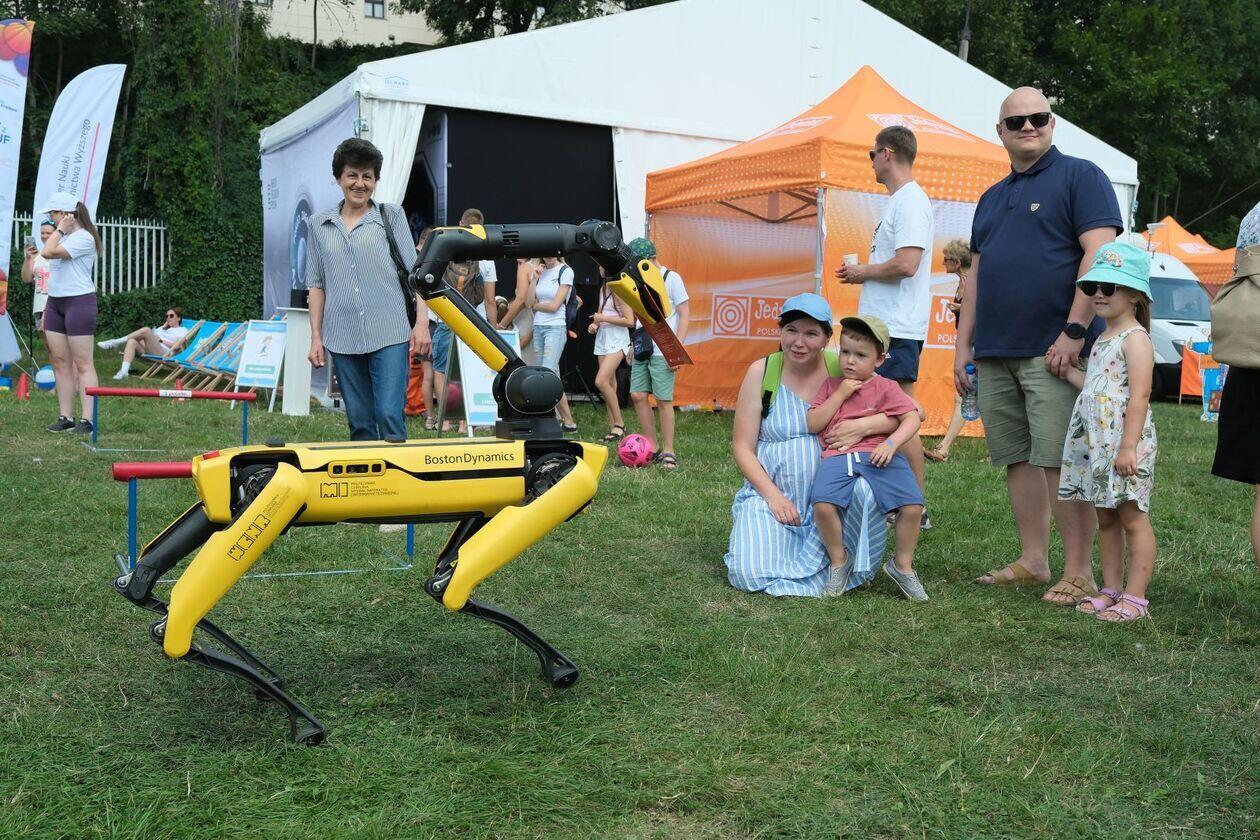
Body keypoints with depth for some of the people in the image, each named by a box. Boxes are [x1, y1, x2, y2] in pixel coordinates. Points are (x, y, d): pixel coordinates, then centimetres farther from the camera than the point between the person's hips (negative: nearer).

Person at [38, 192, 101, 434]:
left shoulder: (83, 238, -11)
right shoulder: (62, 237, 18)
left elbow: (47, 252, -22)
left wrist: (60, 230, -8)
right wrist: (47, 310, 18)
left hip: (79, 302, -9)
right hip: (55, 303, 9)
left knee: (83, 363, -7)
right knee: (59, 361, 7)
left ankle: (86, 420, -7)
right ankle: (66, 417, 11)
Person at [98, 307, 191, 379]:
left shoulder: (183, 330, 22)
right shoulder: (162, 328, 41)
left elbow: (176, 346, 2)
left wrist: (160, 340, 0)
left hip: (163, 352, -6)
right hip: (146, 351, 6)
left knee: (146, 330, -28)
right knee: (132, 341, -27)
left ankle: (115, 342, -24)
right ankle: (124, 371, -45)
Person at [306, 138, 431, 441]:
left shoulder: (391, 216, 7)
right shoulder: (319, 225, 14)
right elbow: (317, 285, 15)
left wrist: (422, 324, -5)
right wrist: (316, 336, 8)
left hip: (389, 335, -3)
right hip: (342, 337, 3)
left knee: (390, 416, -11)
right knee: (359, 423, 8)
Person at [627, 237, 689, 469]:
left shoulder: (671, 278, -4)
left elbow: (685, 314, -6)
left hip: (663, 352, -6)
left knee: (664, 400, -4)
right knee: (638, 395, 3)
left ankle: (668, 452, 4)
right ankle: (653, 448, 13)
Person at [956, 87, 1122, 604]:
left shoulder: (1079, 176, 1)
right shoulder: (992, 198, 22)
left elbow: (1100, 253, -10)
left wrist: (1074, 331, -17)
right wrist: (963, 343, 16)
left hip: (1052, 352, -7)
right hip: (995, 355, 7)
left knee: (1061, 461, -8)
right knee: (1017, 460, 8)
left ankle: (1078, 573, 0)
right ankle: (1032, 562, 17)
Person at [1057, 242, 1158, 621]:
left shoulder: (1135, 338, -10)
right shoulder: (1102, 340, 18)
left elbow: (1139, 395, -18)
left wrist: (1128, 446, -23)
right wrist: (1068, 371, 12)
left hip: (1125, 442, -9)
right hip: (1095, 443, 9)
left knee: (1133, 518, -3)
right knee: (1106, 519, 13)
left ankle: (1135, 598, 1)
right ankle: (1111, 590, 20)